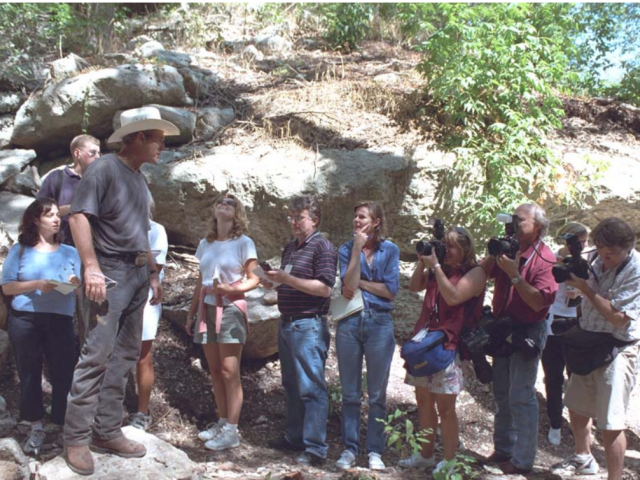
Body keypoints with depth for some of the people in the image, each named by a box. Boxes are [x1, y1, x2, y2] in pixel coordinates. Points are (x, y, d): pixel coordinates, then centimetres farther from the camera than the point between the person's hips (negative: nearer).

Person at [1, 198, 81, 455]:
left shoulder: (70, 252, 10)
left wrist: (77, 283, -17)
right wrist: (36, 285, -17)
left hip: (60, 321, 1)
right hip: (24, 320, -1)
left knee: (63, 373, -3)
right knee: (29, 373, 4)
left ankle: (65, 427, 5)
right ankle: (36, 428, 14)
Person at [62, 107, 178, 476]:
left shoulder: (140, 180, 17)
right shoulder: (105, 169, -8)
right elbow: (79, 216, -17)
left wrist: (153, 273, 20)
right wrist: (91, 267, -24)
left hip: (138, 275, 9)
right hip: (109, 272, -9)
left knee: (125, 356, 9)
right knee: (97, 355, -11)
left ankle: (108, 432, 17)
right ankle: (77, 439, -3)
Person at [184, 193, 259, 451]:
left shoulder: (244, 243, -2)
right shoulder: (205, 244, 13)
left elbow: (254, 279, -4)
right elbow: (201, 282, 16)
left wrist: (231, 289, -20)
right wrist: (191, 313, 16)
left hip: (230, 309, -5)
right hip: (207, 309, 5)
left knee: (229, 371, -7)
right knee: (215, 370, 7)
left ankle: (231, 431, -5)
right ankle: (222, 422, 16)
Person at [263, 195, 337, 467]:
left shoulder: (322, 247, -8)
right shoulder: (290, 248, 17)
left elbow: (324, 288, -17)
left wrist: (287, 279, -19)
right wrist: (274, 282, 4)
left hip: (309, 326, -9)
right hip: (286, 323, 9)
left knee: (311, 388, -6)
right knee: (291, 385, 15)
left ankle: (315, 449, -3)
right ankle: (294, 437, 26)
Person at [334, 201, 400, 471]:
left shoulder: (390, 251, 4)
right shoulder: (346, 251, 5)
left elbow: (391, 291, -5)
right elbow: (348, 287, -11)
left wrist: (359, 282, -5)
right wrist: (357, 249, -10)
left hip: (379, 324, -1)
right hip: (349, 322, 1)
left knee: (377, 393, 5)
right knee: (350, 393, 7)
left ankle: (375, 451, 13)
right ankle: (350, 448, 16)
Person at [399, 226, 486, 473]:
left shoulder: (475, 272, -5)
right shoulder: (439, 269, 18)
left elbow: (454, 297, -18)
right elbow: (415, 286, 15)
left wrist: (436, 266, -15)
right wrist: (422, 262, 2)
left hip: (449, 344, -7)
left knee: (445, 406, -5)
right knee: (423, 400, 13)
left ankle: (449, 462, 4)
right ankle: (426, 455, 25)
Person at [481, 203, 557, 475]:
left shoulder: (544, 259, -16)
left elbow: (538, 302, -24)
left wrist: (515, 274, -27)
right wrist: (496, 256, -15)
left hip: (527, 332, -7)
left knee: (521, 397, -4)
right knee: (502, 394, 17)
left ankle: (522, 460, 7)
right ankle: (503, 449, 31)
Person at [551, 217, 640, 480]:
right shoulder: (600, 261, 2)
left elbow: (618, 318, -26)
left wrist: (585, 288, -24)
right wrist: (572, 274, -3)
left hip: (618, 350, -8)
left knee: (610, 423, -8)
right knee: (576, 406, 22)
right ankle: (583, 458, 45)